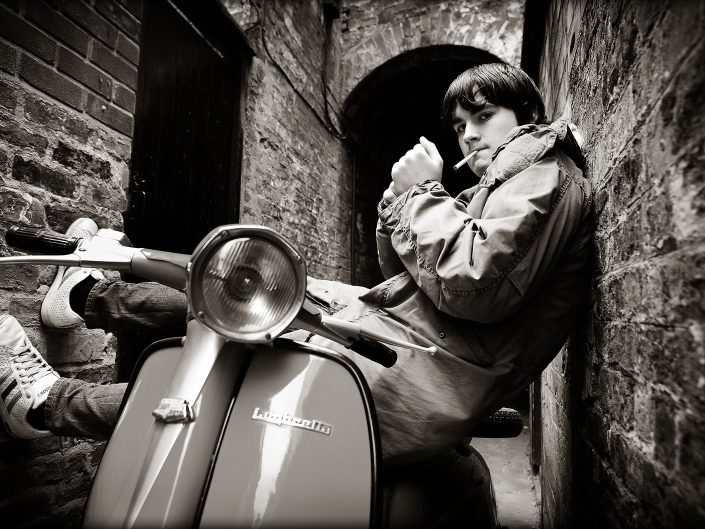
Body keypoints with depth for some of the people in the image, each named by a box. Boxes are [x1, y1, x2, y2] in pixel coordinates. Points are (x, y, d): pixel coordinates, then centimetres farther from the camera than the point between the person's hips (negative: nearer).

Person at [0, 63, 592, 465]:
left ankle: (48, 402, 16)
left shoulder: (548, 177, -4)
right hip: (396, 326, 9)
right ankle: (89, 293, 31)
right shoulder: (494, 188, 24)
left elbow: (474, 284, -24)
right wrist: (398, 198, 3)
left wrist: (420, 192, -12)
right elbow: (405, 275, 19)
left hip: (428, 383, -9)